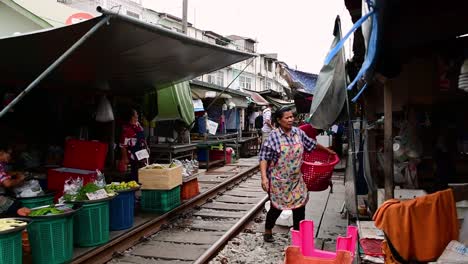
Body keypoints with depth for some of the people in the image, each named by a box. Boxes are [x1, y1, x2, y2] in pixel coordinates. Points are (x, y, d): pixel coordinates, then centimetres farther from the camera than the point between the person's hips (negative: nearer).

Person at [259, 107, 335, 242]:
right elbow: (264, 158, -15)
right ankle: (268, 231, 32)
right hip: (278, 180, -5)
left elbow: (312, 144, 18)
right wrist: (264, 177, -24)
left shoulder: (298, 132, 2)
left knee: (300, 206, 8)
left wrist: (327, 150, 29)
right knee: (276, 208, 7)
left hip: (296, 180, 5)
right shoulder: (273, 137, -14)